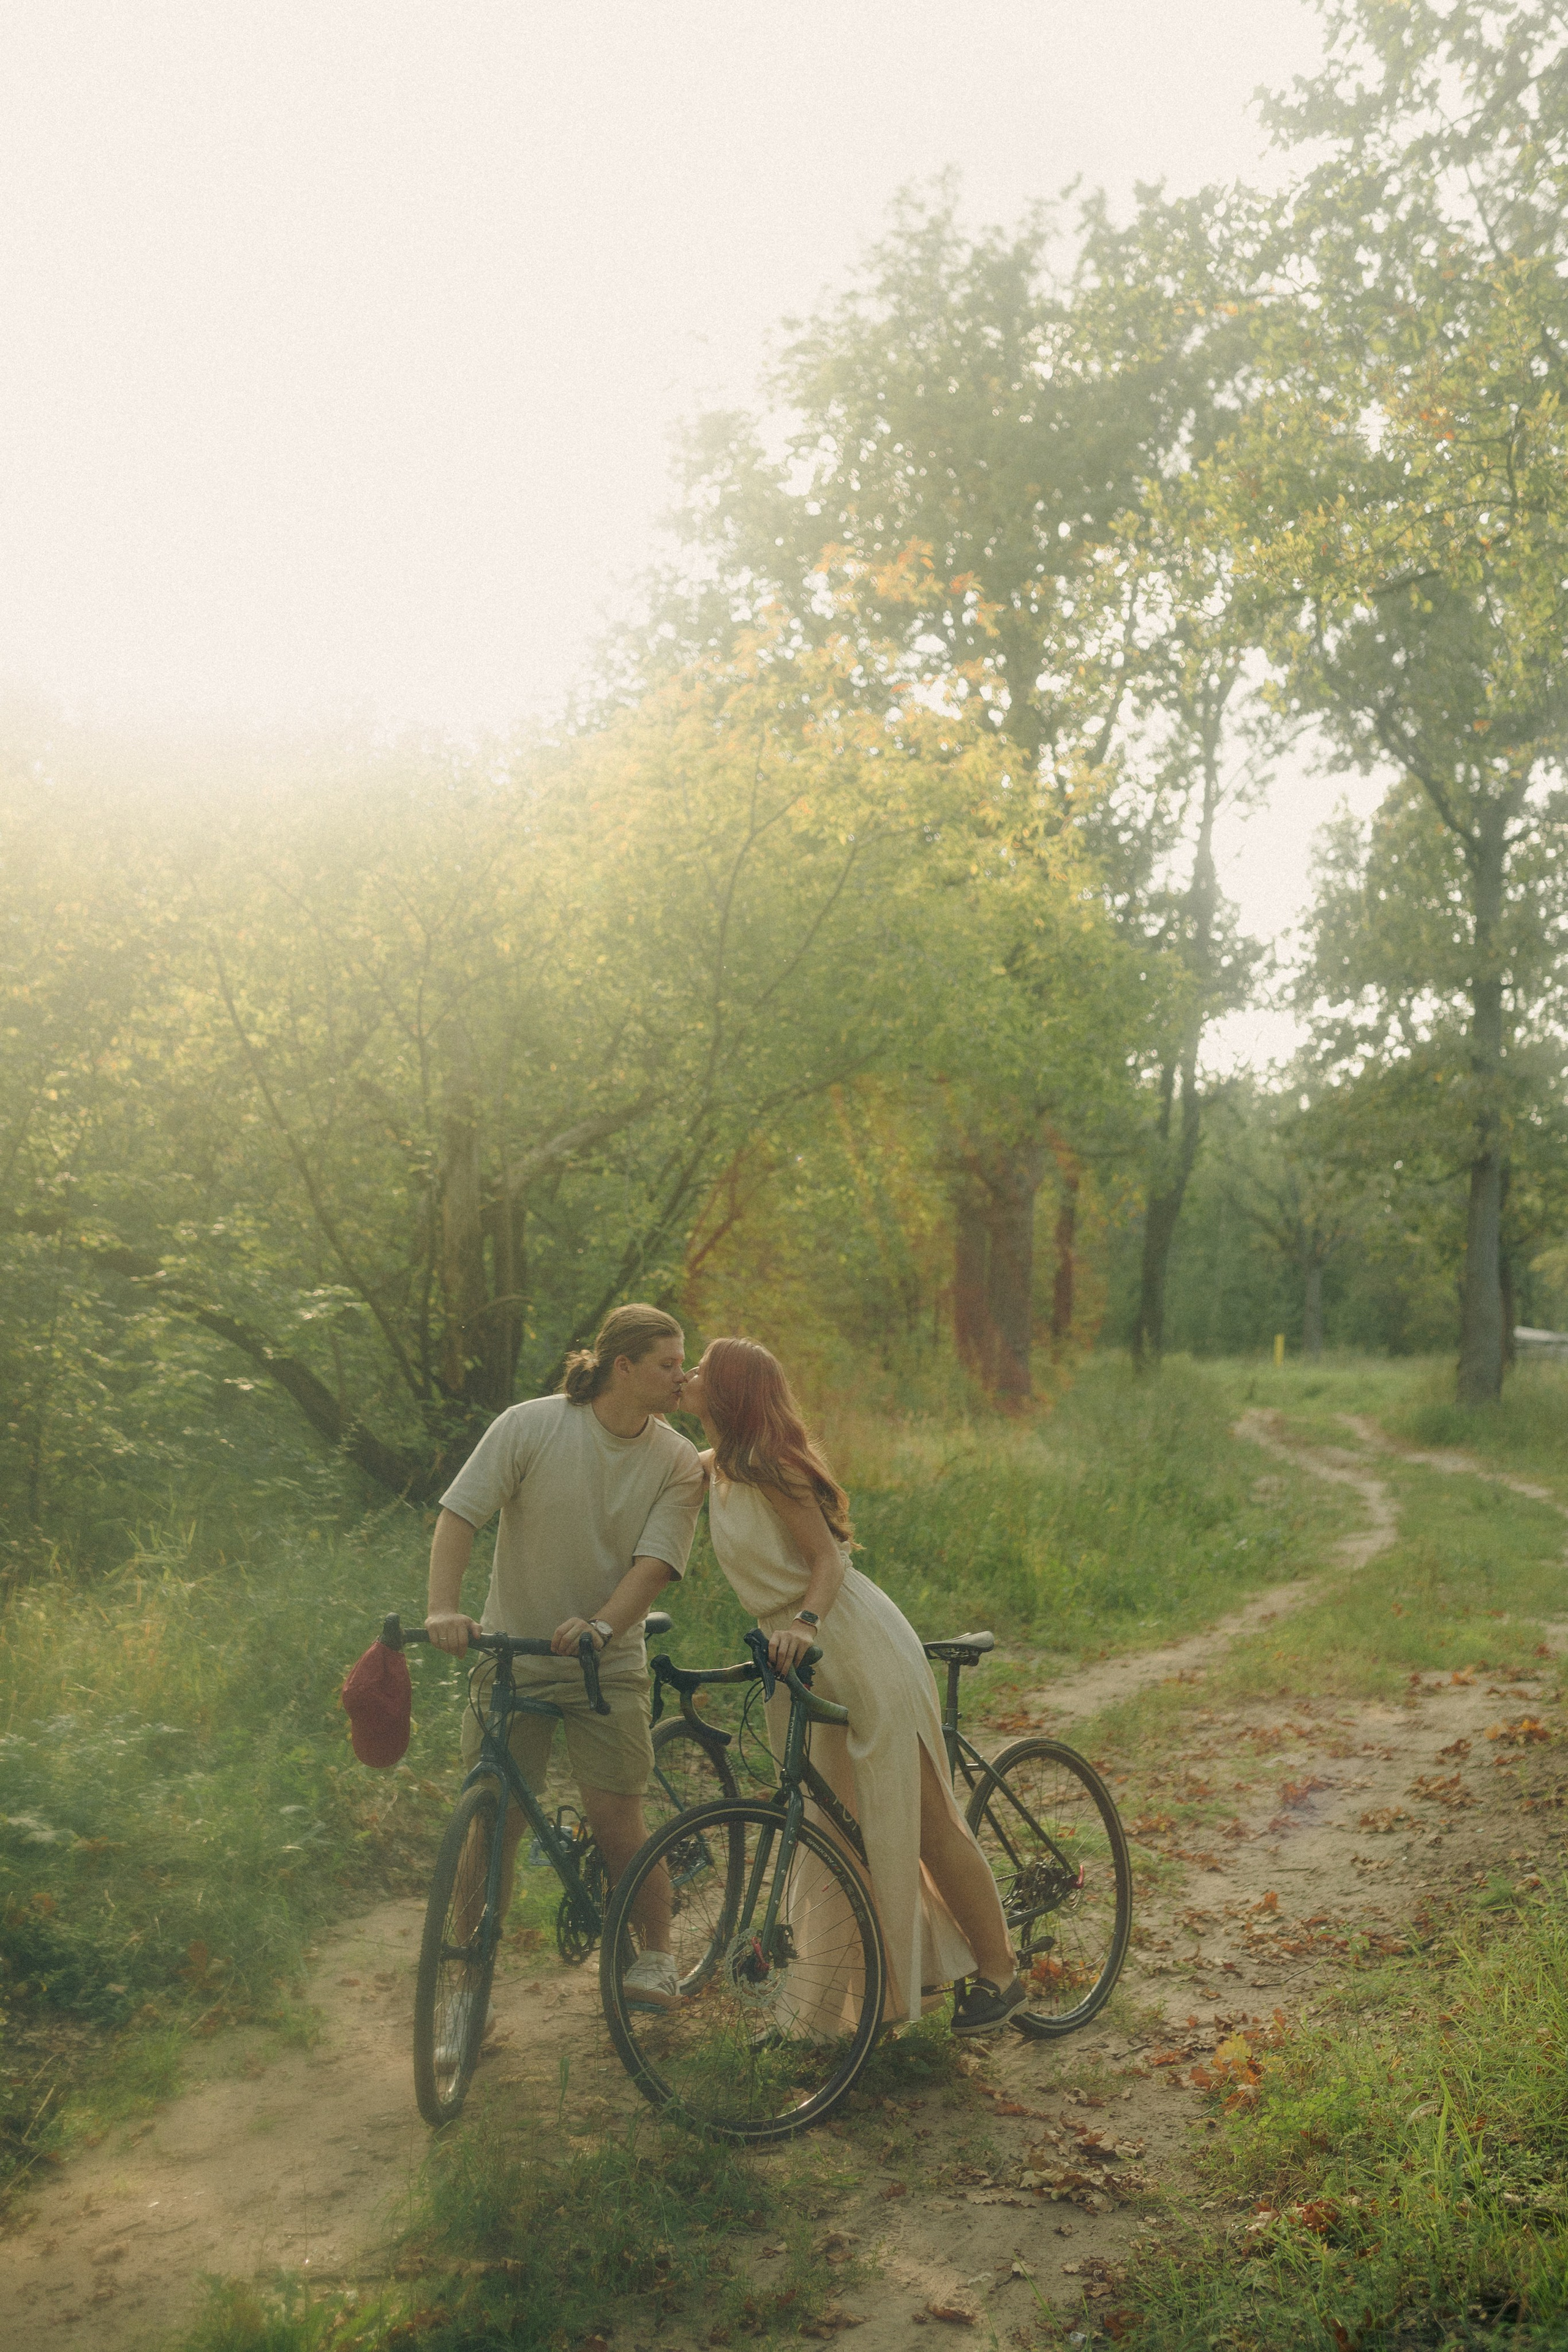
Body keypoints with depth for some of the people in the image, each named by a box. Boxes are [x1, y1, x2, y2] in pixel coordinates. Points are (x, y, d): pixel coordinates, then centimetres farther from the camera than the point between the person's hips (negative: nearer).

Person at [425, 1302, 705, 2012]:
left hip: (607, 1666, 1)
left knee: (615, 1821, -5)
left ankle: (656, 1955, 20)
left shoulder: (678, 1462, -5)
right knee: (492, 1822, -2)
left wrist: (600, 1626, -31)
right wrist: (443, 1608, -27)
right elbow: (460, 1515, -12)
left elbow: (654, 1563, -13)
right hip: (510, 1655, 0)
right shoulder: (530, 1426, -9)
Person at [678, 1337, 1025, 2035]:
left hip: (862, 1648, -9)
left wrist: (805, 1623, -35)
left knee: (923, 1818, -1)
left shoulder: (770, 1468, -17)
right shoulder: (715, 1469, 9)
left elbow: (829, 1560, -20)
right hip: (806, 1660, 9)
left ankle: (997, 1972, 13)